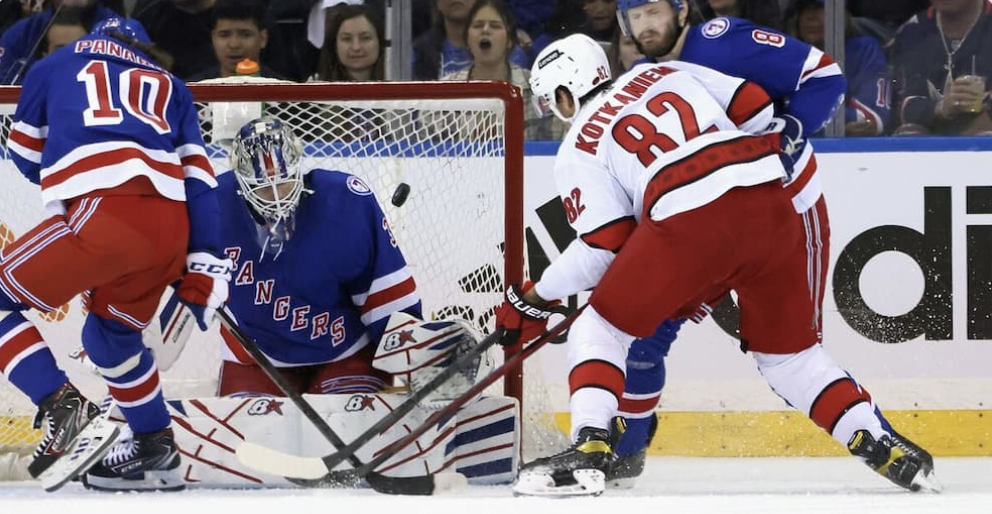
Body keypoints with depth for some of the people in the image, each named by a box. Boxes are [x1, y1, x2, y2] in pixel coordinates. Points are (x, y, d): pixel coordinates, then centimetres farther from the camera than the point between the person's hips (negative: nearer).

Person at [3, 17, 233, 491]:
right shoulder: (169, 86, 30)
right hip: (171, 227, 5)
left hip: (102, 216, -5)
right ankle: (156, 451, 30)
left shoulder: (54, 66, 26)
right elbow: (197, 174, 19)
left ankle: (62, 406, -8)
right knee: (111, 333, 30)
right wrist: (203, 265, 14)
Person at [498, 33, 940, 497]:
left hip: (691, 217, -5)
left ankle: (590, 445, -8)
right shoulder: (662, 72, 28)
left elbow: (604, 247, 8)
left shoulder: (578, 150, 16)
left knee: (601, 330, 11)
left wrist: (534, 298, 19)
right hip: (777, 202, 5)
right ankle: (882, 445, 11)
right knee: (789, 350, 21)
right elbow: (753, 105, 19)